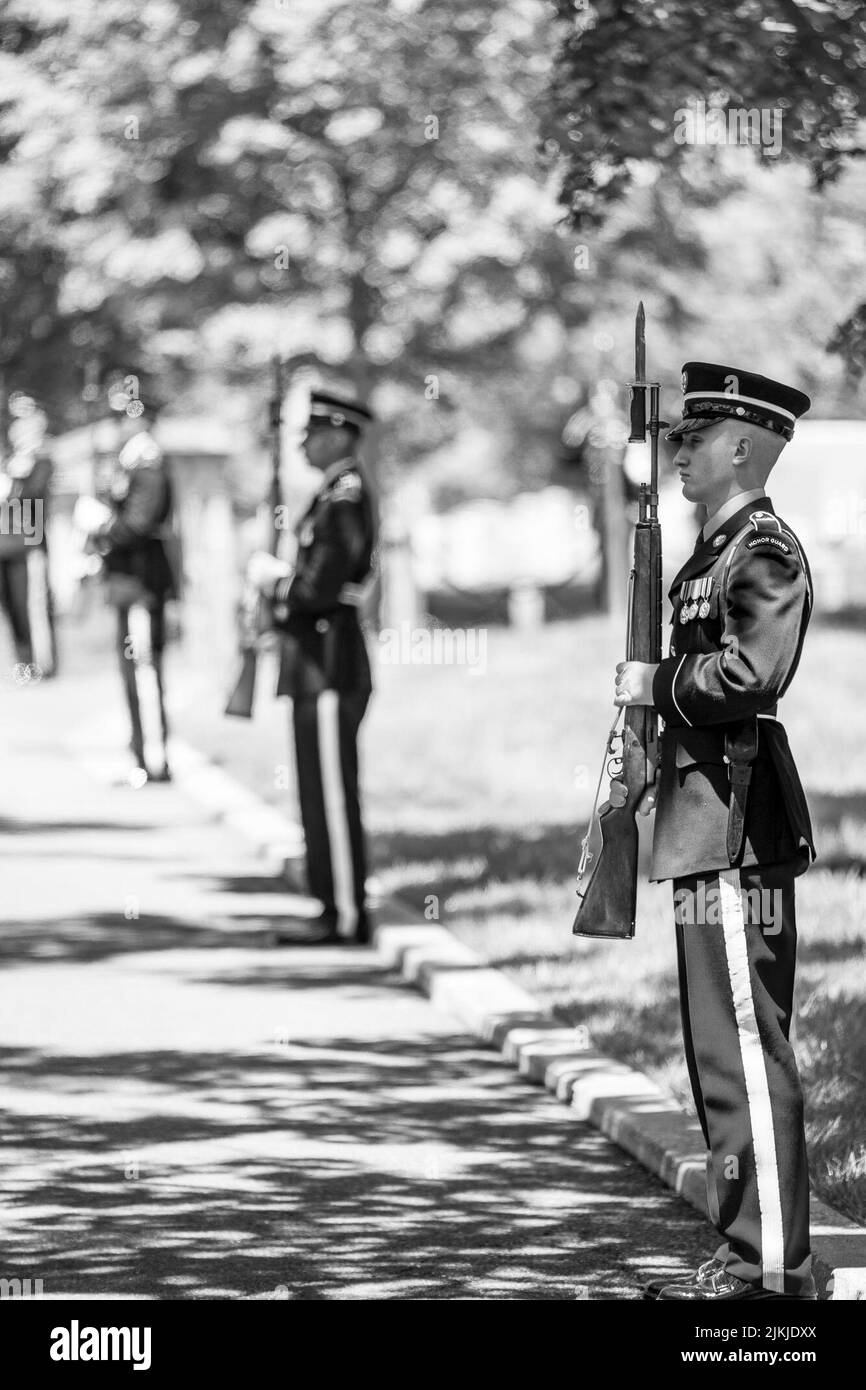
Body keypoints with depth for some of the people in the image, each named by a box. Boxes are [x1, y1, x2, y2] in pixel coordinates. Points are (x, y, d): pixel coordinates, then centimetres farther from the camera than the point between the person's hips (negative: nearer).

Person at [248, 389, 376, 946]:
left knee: (331, 795, -6)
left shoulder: (346, 500, -16)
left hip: (329, 666, -10)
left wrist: (273, 583, -6)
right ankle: (338, 908, 16)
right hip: (320, 666, 10)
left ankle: (346, 915, -3)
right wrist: (280, 577, 7)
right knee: (325, 794, 12)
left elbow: (321, 588, -22)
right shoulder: (337, 495, 16)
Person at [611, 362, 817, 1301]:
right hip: (707, 822, 11)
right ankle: (747, 1249, 17)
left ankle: (770, 1262, -9)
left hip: (738, 826, -11)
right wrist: (643, 763, 15)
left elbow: (746, 676, -24)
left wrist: (655, 684, -11)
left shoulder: (764, 551, -12)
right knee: (724, 1047, 12)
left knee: (744, 1044, -10)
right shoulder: (718, 548, 20)